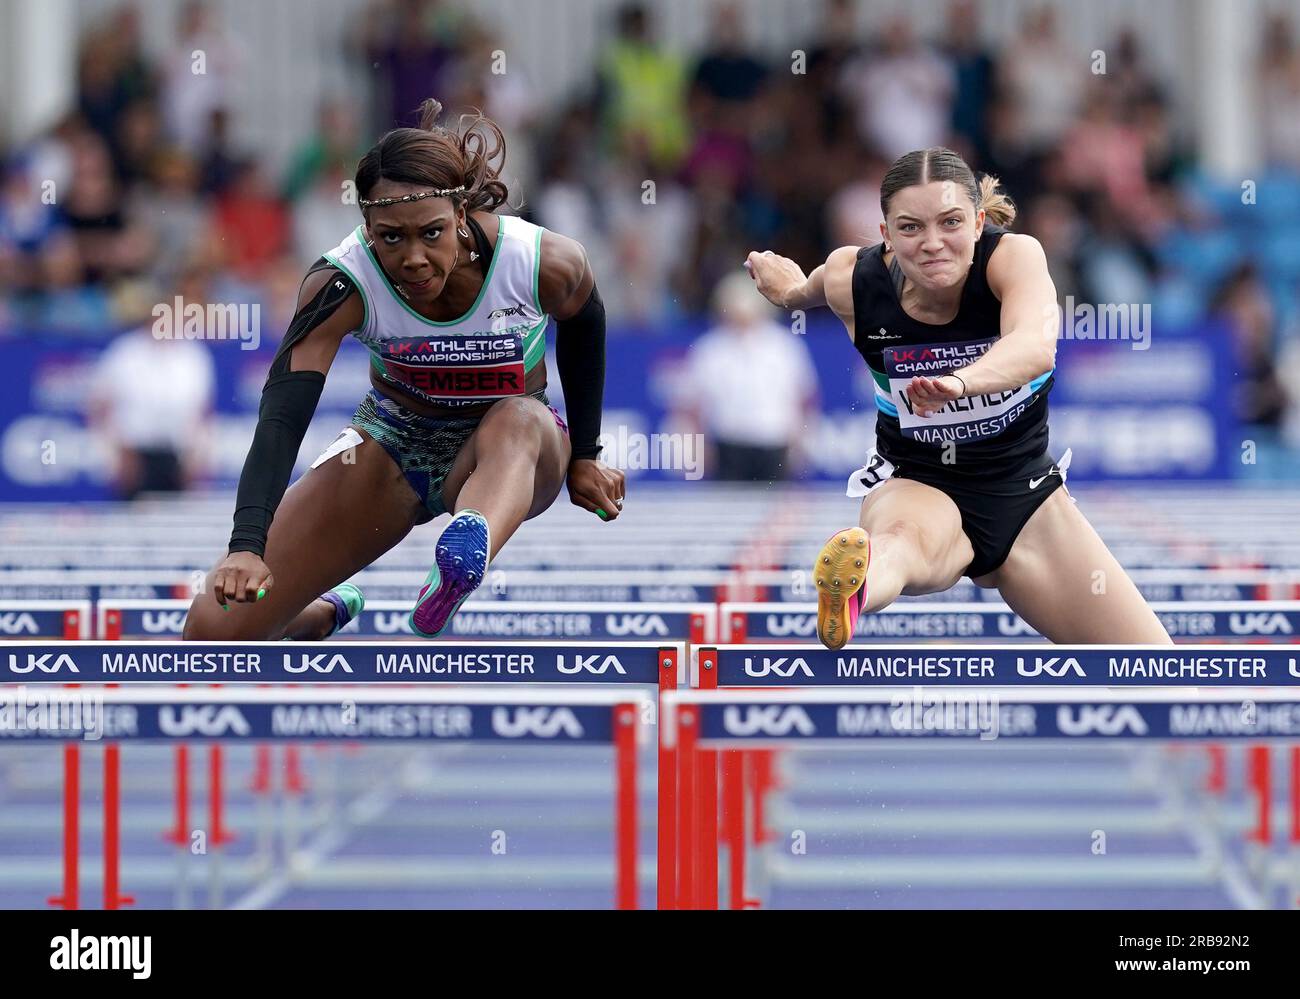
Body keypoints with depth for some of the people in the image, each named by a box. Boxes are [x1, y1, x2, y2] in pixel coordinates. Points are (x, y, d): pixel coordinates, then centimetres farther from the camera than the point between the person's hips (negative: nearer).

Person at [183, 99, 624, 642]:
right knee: (214, 631, -10)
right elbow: (282, 416, -35)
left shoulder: (545, 264, -24)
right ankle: (324, 614, 26)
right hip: (393, 443, 1)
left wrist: (583, 457, 5)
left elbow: (584, 326, 1)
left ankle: (464, 559, -74)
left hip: (517, 456, -1)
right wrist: (247, 546, -49)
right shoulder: (342, 284, -27)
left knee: (518, 422, -42)